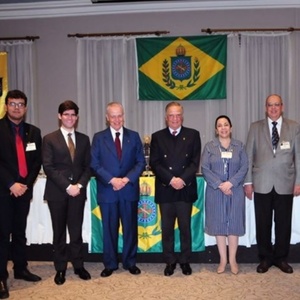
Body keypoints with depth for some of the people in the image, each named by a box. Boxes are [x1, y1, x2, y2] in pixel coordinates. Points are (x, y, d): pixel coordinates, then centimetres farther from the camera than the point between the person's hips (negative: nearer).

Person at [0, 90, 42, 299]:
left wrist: (26, 183, -4)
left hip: (24, 188, 4)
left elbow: (37, 161, 8)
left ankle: (21, 269, 26)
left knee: (20, 232, 13)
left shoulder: (34, 132, 11)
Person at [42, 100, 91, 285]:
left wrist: (79, 185, -9)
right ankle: (60, 269, 19)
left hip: (78, 191, 2)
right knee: (59, 232, 8)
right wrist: (67, 186, -14)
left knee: (76, 231, 7)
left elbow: (88, 166, 7)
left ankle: (79, 266, 20)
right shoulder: (50, 139, 0)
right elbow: (48, 167, -8)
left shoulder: (84, 139, 10)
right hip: (57, 192, -2)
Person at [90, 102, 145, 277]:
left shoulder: (134, 136, 6)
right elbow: (95, 164, -3)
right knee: (109, 229, 8)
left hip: (129, 190, 1)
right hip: (107, 191, -1)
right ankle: (110, 264, 21)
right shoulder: (99, 138, 3)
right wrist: (112, 180, -15)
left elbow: (141, 162, 2)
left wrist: (127, 179, -12)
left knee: (130, 228, 9)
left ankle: (130, 263, 24)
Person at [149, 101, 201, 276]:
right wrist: (171, 180, -14)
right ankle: (170, 261, 21)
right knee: (167, 228, 8)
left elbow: (195, 162, -2)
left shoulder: (193, 135, 5)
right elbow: (154, 163, -2)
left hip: (186, 189, 0)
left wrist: (182, 179, -15)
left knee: (185, 227, 8)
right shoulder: (157, 137, 6)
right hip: (165, 189, 1)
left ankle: (185, 261, 22)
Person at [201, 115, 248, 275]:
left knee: (234, 223, 4)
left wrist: (230, 183, -16)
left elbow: (244, 167, -2)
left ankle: (233, 259, 18)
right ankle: (223, 259, 18)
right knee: (219, 224, 5)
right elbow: (205, 169, -4)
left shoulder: (239, 146, 5)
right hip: (215, 191, 0)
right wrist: (219, 185, -15)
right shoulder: (209, 146, 3)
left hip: (235, 191, 0)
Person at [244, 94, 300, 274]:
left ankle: (281, 257, 25)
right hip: (262, 184, 0)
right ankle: (265, 258, 22)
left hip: (285, 184, 0)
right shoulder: (256, 127, 4)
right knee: (263, 223, 7)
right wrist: (248, 181, -1)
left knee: (283, 223, 8)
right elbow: (249, 156, 3)